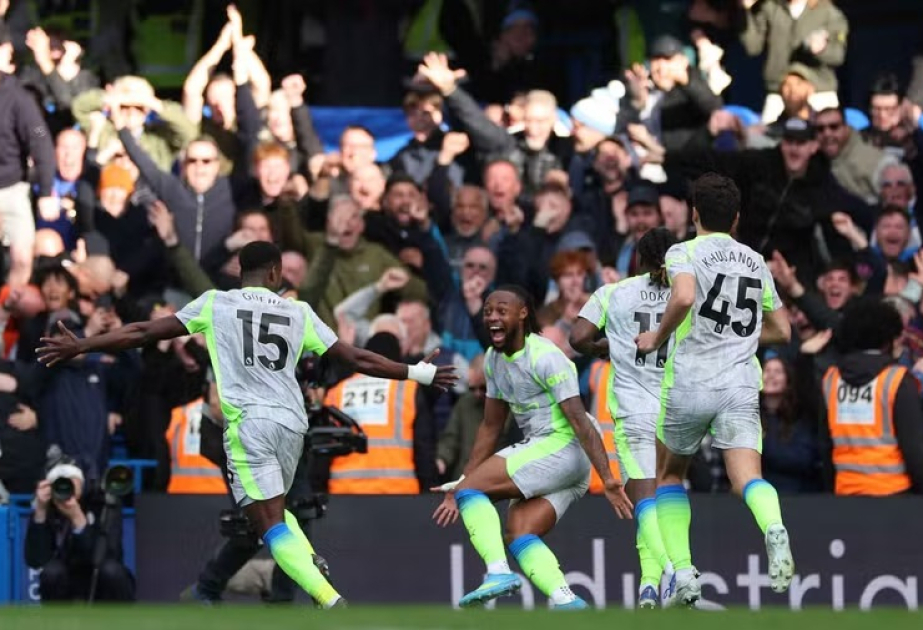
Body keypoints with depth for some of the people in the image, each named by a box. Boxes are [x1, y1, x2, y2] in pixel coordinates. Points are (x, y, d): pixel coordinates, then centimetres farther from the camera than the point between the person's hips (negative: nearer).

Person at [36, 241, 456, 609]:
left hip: (249, 423, -4)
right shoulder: (299, 313, 12)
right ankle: (315, 569, 4)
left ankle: (333, 603, -25)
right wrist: (418, 373, 24)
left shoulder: (215, 303, 7)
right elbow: (357, 359, 12)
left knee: (271, 524, -8)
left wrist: (80, 347, 13)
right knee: (274, 509, 27)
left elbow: (144, 332, 6)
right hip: (293, 422, 4)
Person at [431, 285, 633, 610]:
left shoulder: (544, 357, -14)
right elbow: (490, 427, 23)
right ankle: (565, 600, -18)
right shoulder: (494, 359, 14)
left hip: (561, 447, -9)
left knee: (471, 488, -15)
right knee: (518, 535, -6)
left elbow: (580, 420, -19)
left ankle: (498, 571, -27)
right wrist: (461, 486, 21)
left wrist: (607, 478, -26)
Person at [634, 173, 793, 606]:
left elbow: (683, 297, -21)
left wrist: (657, 338, -5)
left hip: (689, 383, -2)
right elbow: (781, 330, 24)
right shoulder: (756, 262, 17)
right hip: (740, 386, 2)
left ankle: (683, 572, 9)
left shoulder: (685, 253, 1)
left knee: (669, 476, 19)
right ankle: (774, 528, -45)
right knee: (747, 478, -11)